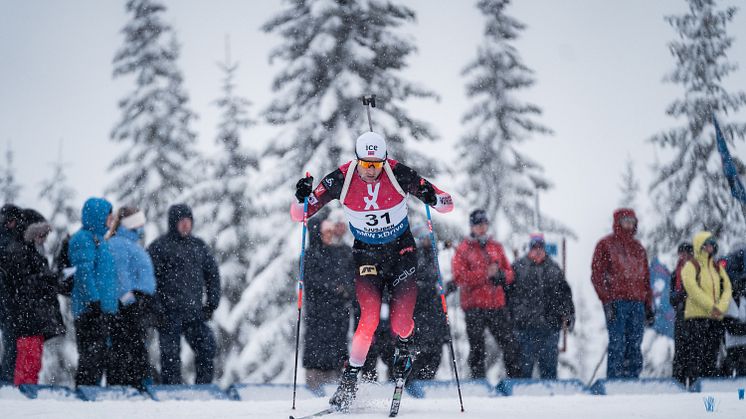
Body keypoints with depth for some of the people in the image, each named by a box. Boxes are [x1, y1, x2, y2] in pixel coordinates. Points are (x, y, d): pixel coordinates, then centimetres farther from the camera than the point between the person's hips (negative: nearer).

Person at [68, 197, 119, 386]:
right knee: (91, 352, -11)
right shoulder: (83, 239, -10)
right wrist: (94, 300, -23)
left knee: (101, 353, 10)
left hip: (104, 308, 10)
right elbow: (84, 271, -18)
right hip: (90, 307, -10)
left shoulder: (99, 238, 20)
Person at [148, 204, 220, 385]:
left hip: (195, 312, 4)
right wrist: (157, 310, -12)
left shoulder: (199, 246, 13)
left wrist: (211, 304, 10)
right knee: (171, 356, -2)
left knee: (207, 349, -3)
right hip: (170, 314, -4)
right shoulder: (159, 247, -3)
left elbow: (212, 275, 20)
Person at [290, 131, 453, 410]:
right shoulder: (341, 180, -18)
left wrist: (434, 199, -39)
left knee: (400, 323, -12)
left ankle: (405, 347, 26)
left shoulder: (399, 175, -20)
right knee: (370, 317, -20)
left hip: (401, 251, 0)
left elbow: (447, 204, -16)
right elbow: (299, 215, -12)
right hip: (366, 255, 0)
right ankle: (349, 379, -6)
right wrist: (302, 198, -35)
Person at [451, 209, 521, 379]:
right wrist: (485, 274, -17)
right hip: (474, 306, -4)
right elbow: (460, 278, -10)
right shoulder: (463, 249, 1)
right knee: (477, 349, 0)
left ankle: (516, 378, 9)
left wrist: (500, 275, -9)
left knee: (510, 344, 2)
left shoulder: (496, 247, 14)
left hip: (497, 305, 4)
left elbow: (509, 273, 15)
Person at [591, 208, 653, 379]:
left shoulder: (638, 248, 21)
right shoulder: (605, 245, 4)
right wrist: (607, 300, -12)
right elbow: (597, 275, -2)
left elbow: (645, 279, 22)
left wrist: (649, 305, 15)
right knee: (617, 345, -10)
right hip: (616, 302, -5)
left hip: (637, 302, 5)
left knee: (634, 347, 2)